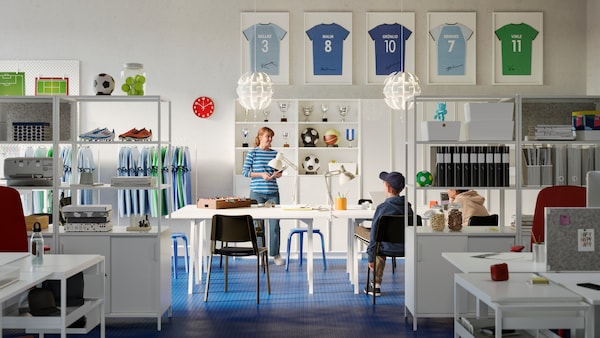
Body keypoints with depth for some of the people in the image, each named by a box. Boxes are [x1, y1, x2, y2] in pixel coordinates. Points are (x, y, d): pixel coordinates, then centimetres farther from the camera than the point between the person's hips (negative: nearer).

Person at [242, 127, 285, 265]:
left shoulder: (274, 153, 9)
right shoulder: (252, 152, -1)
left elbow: (280, 171, 16)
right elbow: (245, 172, -3)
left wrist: (277, 174, -7)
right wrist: (261, 174, -14)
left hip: (273, 193, 3)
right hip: (257, 192, -3)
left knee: (275, 223, 0)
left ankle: (276, 254, 11)